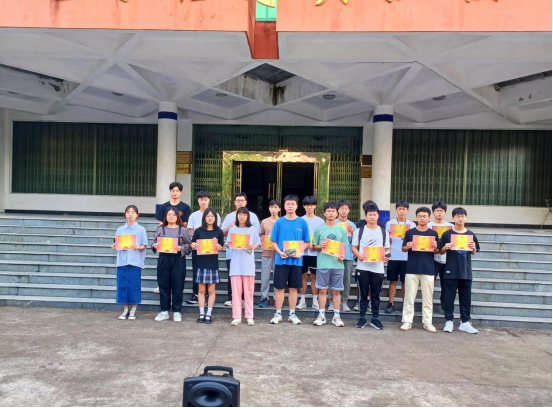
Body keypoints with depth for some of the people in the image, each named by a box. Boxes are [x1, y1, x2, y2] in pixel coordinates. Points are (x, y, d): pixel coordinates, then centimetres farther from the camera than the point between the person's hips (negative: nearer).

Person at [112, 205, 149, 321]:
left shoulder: (141, 229, 2)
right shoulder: (120, 229, 10)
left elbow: (144, 245, -1)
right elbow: (116, 245, 12)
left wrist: (139, 247, -20)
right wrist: (114, 247, -9)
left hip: (135, 261, -3)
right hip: (122, 261, 3)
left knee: (134, 285, 0)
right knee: (122, 285, 5)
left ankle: (133, 310, 12)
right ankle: (125, 310, 16)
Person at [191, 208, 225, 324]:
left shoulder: (219, 232, 2)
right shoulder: (198, 231, 3)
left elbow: (221, 248, 5)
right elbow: (193, 245, 7)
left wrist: (218, 247, -16)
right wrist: (194, 246, -15)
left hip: (213, 264, 0)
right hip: (200, 263, 1)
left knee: (211, 290, 4)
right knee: (201, 290, 6)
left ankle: (209, 314, 11)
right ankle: (202, 314, 13)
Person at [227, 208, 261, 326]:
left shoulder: (253, 229, 5)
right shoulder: (232, 230, 9)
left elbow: (258, 243, 5)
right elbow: (228, 244, 9)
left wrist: (253, 247, -15)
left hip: (248, 264, -1)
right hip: (236, 263, 1)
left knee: (249, 291, 1)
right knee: (236, 290, 1)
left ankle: (249, 316, 9)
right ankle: (237, 317, 7)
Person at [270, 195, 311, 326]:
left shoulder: (302, 222, 2)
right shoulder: (279, 222, 1)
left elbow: (307, 242, 5)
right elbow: (273, 241, 3)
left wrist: (300, 252, -12)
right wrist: (280, 252, -13)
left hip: (296, 260, 1)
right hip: (281, 260, 0)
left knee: (294, 288, 8)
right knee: (280, 288, 5)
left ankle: (292, 314, 19)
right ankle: (278, 314, 15)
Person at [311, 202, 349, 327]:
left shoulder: (342, 230, 6)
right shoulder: (319, 229, 4)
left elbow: (344, 247, 7)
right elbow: (314, 246, 8)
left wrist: (342, 256, -12)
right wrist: (320, 246, -13)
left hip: (337, 264, 1)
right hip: (322, 264, -1)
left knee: (336, 291, 7)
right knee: (322, 290, 4)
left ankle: (337, 316, 16)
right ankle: (321, 315, 14)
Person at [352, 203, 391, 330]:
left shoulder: (384, 232, 9)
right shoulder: (359, 231, 6)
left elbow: (387, 249, 11)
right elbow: (354, 247, 5)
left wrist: (387, 256, -11)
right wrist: (358, 255, -15)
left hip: (378, 268, 1)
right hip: (362, 267, -1)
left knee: (376, 295, 7)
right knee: (363, 294, 6)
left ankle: (375, 319, 17)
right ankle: (362, 318, 16)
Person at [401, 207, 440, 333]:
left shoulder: (433, 233, 5)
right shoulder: (410, 232, 3)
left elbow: (436, 252, 8)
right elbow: (403, 249, 6)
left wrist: (435, 248, -13)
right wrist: (407, 247, -15)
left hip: (428, 269, 1)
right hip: (412, 269, -1)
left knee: (428, 298, 6)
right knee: (409, 296, 2)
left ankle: (427, 322, 15)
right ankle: (408, 321, 9)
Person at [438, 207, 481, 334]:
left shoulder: (471, 235, 5)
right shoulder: (447, 234, -1)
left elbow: (474, 253, 12)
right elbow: (441, 252, 3)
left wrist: (473, 248, -9)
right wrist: (445, 247, -17)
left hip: (466, 272, 2)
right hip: (451, 271, -2)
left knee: (466, 298, 8)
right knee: (449, 297, 2)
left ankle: (465, 322, 18)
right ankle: (449, 321, 11)